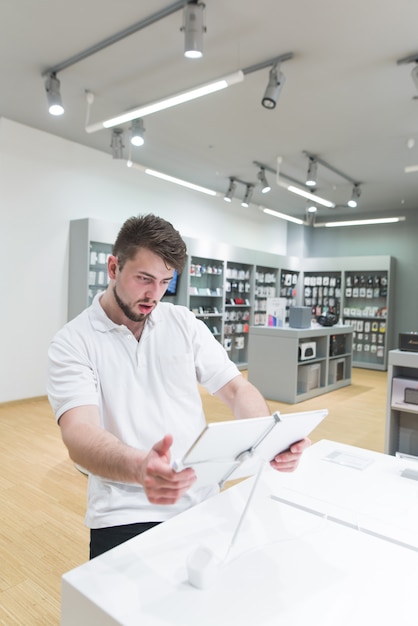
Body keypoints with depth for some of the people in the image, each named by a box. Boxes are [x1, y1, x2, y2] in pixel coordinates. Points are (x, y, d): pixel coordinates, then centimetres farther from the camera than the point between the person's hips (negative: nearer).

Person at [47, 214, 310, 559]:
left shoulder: (184, 323, 4)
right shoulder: (72, 342, -7)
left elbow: (236, 389, 1)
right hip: (125, 516, -3)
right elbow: (79, 433, -20)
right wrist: (139, 467, -42)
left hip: (202, 500, 4)